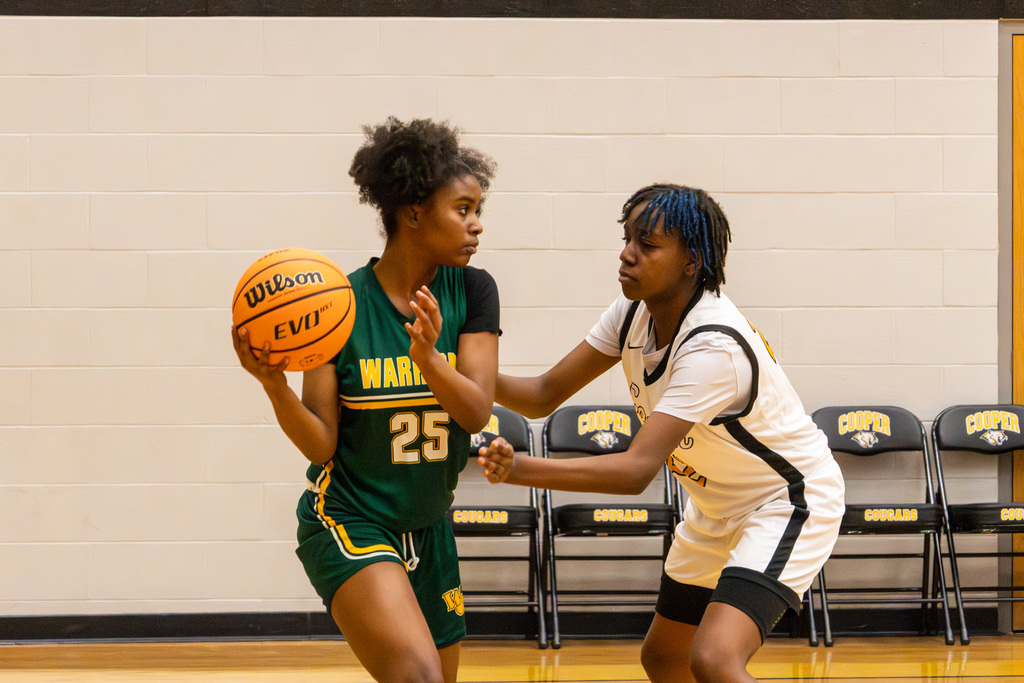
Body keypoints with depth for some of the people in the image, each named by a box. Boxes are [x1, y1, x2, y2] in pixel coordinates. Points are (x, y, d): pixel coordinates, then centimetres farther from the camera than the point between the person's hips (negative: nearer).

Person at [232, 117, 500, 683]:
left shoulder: (471, 292, -3)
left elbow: (478, 412, -14)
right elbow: (321, 443, -12)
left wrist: (429, 361, -33)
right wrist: (275, 385, -30)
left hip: (427, 528, 6)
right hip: (348, 521, -5)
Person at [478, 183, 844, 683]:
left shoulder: (714, 346, -33)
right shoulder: (634, 313, -8)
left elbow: (638, 469, -39)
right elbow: (546, 393, -4)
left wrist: (521, 470, -48)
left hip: (788, 498, -9)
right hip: (716, 507, 9)